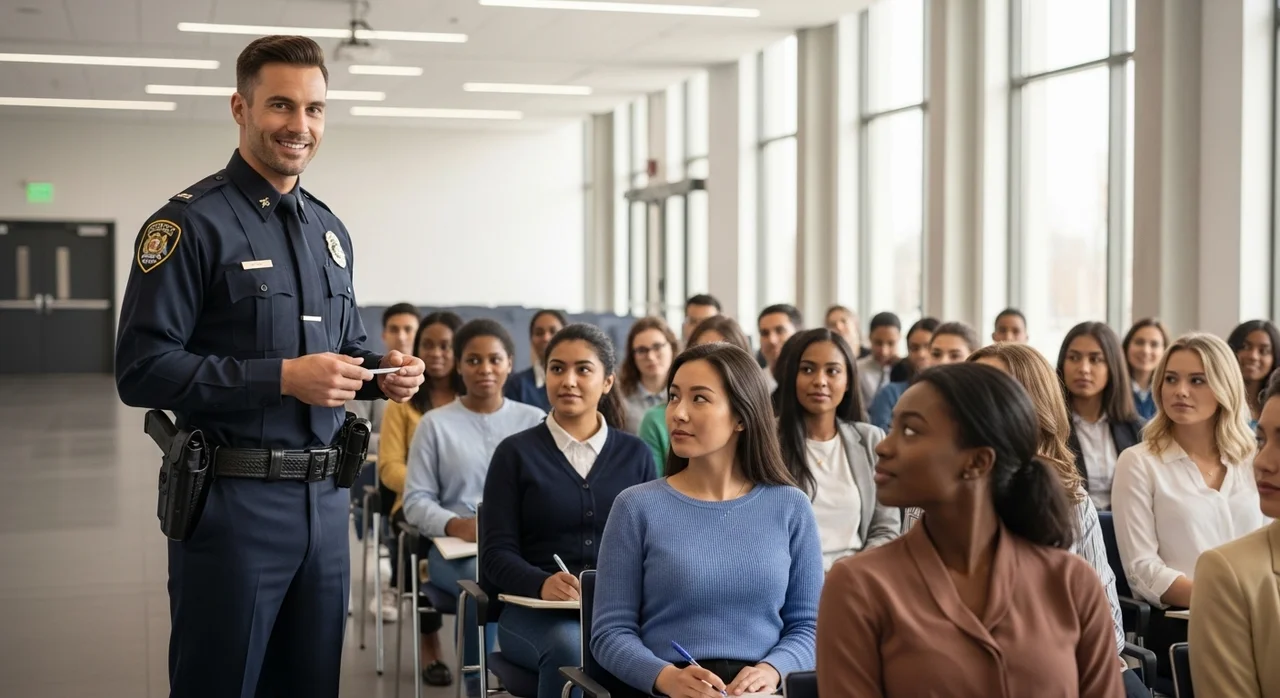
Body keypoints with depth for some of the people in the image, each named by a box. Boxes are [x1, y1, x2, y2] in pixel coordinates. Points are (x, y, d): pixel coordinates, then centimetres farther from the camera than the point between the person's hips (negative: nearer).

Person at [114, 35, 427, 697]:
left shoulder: (329, 230, 15)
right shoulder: (192, 223, -9)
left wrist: (380, 372, 2)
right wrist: (282, 377, -21)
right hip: (233, 498, -7)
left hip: (325, 500, 7)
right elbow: (142, 369, -16)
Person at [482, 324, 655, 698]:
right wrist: (543, 584, -22)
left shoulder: (635, 454, 13)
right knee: (570, 650, -37)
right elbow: (497, 553, 0)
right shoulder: (516, 453, 7)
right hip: (534, 609, -1)